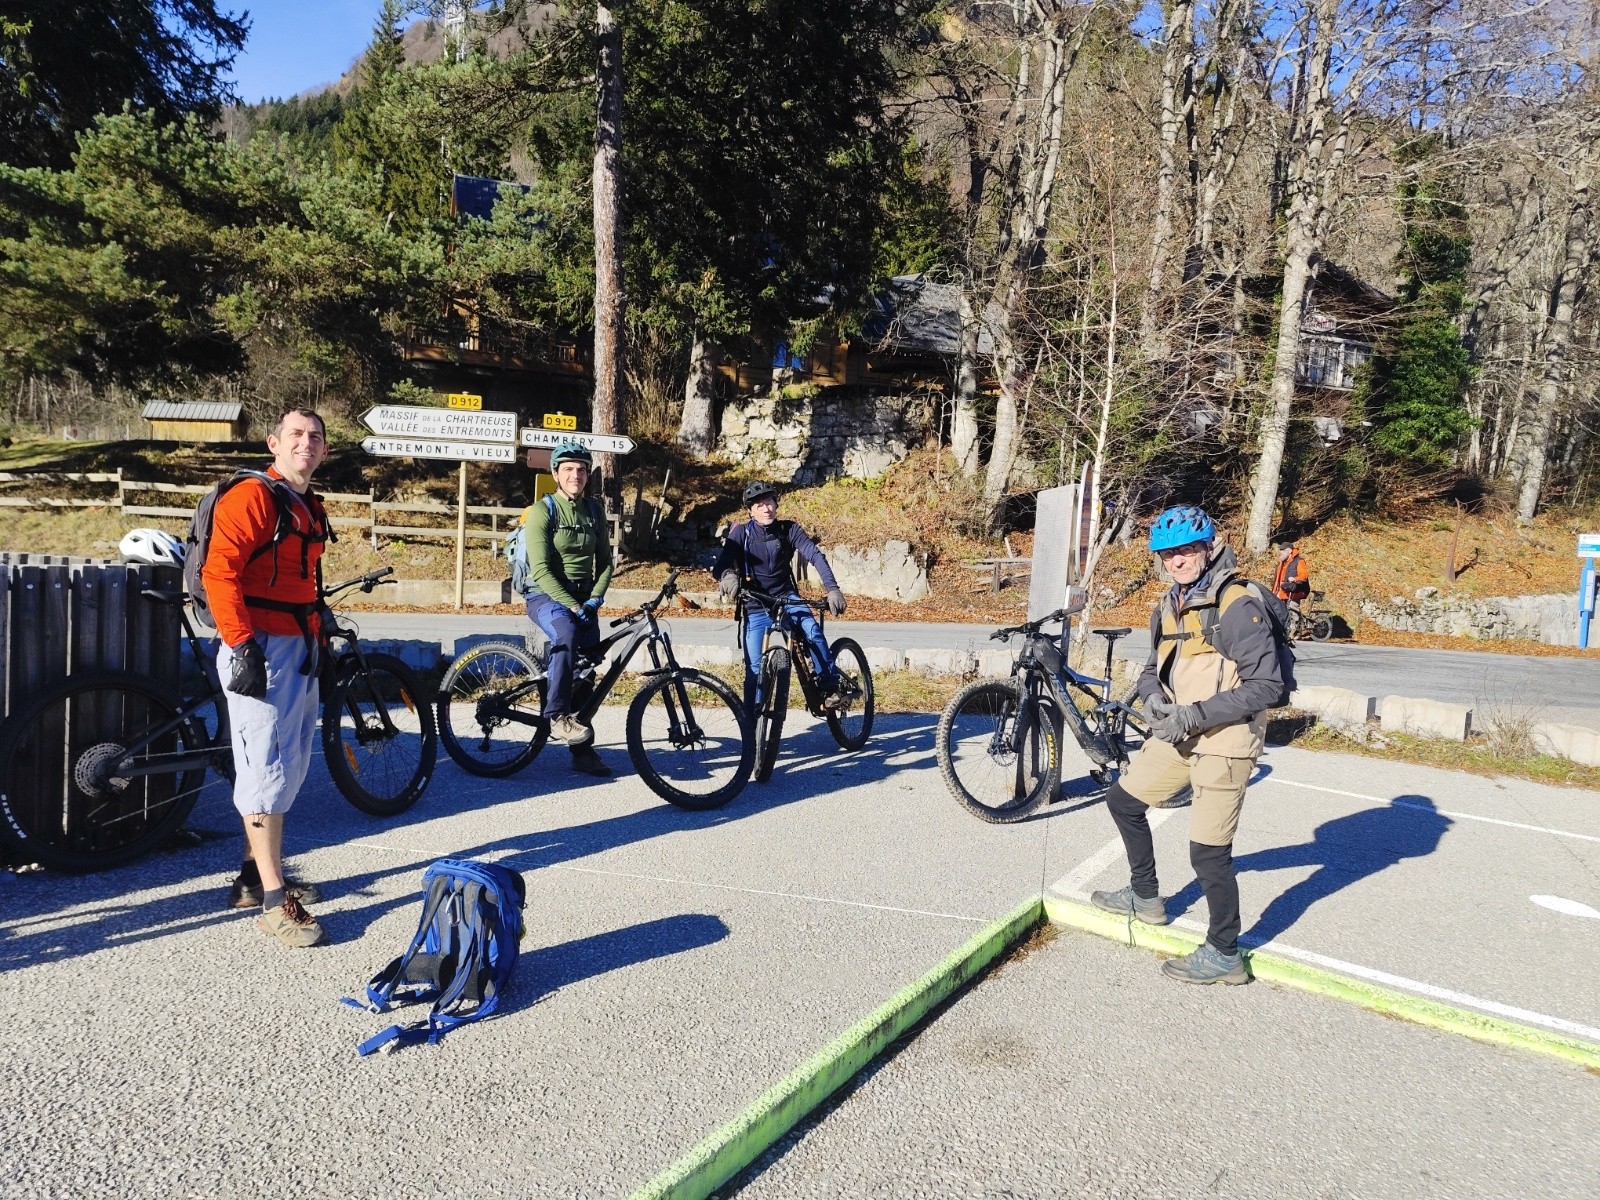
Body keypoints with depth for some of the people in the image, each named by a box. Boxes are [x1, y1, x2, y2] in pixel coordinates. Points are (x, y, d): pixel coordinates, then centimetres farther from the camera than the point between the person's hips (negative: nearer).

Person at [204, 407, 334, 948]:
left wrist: (321, 640, 22)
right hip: (260, 649, -9)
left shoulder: (312, 508, 16)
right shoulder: (251, 496, -11)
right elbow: (219, 569, -20)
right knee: (268, 767, -6)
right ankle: (274, 901, 0)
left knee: (290, 765, 15)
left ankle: (253, 877, 28)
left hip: (302, 648, 9)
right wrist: (240, 644, -24)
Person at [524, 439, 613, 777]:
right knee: (566, 635, -37)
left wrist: (594, 598, -7)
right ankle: (557, 716, -28)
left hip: (584, 599, 5)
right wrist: (572, 606, -24)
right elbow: (540, 570, -16)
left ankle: (582, 751, 12)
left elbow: (604, 562, 10)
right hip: (546, 596, -5)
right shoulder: (543, 510, -9)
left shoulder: (594, 512, 8)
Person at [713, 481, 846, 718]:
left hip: (786, 597, 1)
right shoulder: (741, 533, -7)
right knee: (754, 666, -5)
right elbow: (724, 560, -20)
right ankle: (751, 722, 8)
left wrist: (832, 589, -30)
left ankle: (830, 688, -15)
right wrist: (728, 576, -46)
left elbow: (815, 556, -15)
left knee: (812, 632, -28)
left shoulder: (789, 529, -5)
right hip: (755, 605, 0)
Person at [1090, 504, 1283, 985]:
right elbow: (1154, 669, 16)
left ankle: (1224, 955, 14)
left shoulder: (1237, 606, -18)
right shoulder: (1168, 607, 7)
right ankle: (1145, 897, 36)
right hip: (1178, 734, 9)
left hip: (1223, 741, -9)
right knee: (1123, 799, 18)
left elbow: (1265, 686, -21)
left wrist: (1196, 714, -25)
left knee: (1208, 852, -5)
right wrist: (1154, 698, -8)